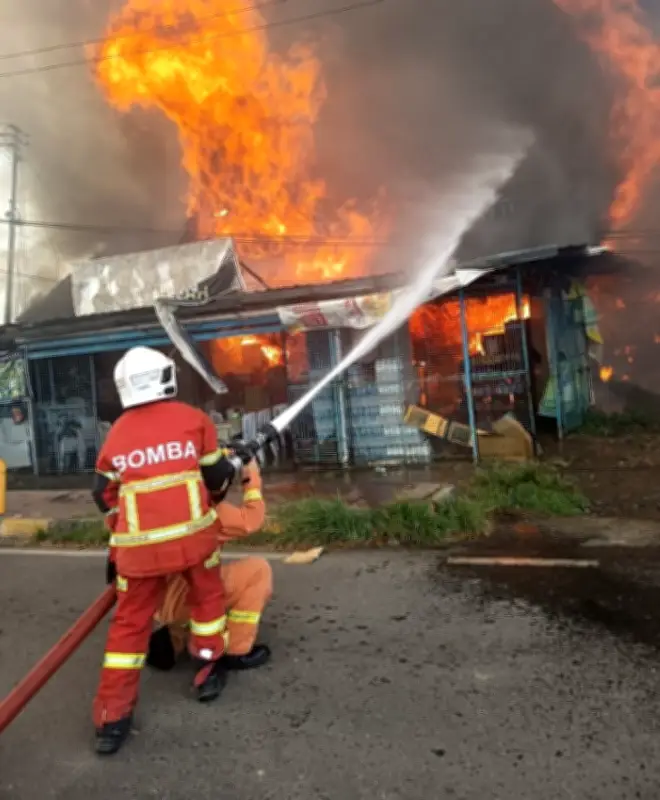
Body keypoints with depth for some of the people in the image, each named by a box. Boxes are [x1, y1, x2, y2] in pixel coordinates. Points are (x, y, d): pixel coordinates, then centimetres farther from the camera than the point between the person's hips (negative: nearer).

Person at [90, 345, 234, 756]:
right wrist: (228, 466, 31)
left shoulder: (116, 433, 9)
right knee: (208, 596, 25)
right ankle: (209, 671, 31)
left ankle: (113, 716, 12)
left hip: (139, 545, 2)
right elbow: (216, 476, 8)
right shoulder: (193, 418, 2)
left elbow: (105, 494, 16)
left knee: (130, 621, 13)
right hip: (192, 533, -1)